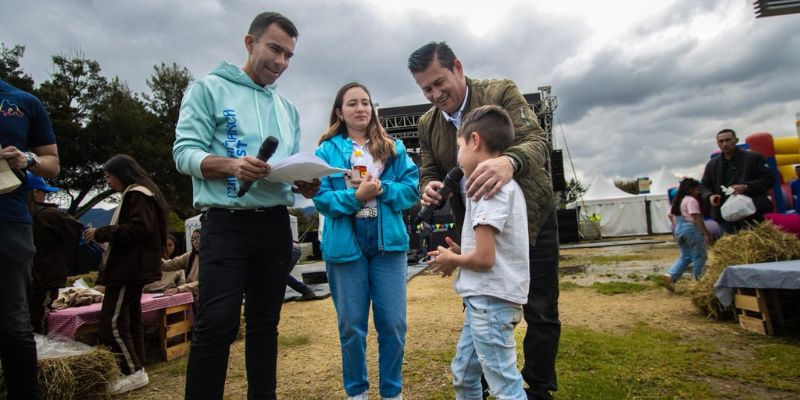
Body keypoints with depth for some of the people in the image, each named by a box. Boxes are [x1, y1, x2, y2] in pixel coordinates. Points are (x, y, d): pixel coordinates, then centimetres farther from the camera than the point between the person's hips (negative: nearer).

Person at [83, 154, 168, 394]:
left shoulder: (137, 195, -11)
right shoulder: (135, 194, 21)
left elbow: (139, 228, -22)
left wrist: (100, 234, -15)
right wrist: (104, 237, 15)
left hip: (130, 269, -11)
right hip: (132, 267, 11)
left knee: (110, 323, -9)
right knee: (130, 320, 11)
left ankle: (134, 372, -4)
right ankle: (136, 371, 17)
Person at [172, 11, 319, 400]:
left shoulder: (288, 108, 17)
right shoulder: (209, 88, 1)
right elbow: (184, 152, -8)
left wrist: (305, 183, -8)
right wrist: (231, 166, -26)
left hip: (275, 224, 6)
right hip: (227, 223, -5)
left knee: (265, 323, 13)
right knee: (217, 325, -7)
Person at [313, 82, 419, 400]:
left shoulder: (393, 147, 9)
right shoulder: (327, 150, 3)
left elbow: (411, 188, 2)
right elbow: (320, 197, -5)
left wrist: (382, 189, -15)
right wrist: (356, 196, -19)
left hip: (388, 242, 2)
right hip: (345, 245, -1)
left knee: (393, 323, 6)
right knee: (352, 326, 9)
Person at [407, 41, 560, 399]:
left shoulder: (501, 92, -14)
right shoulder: (427, 124, 0)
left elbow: (537, 141, -25)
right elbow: (429, 172, 4)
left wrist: (510, 162, -49)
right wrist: (429, 188, -22)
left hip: (530, 219, -3)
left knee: (540, 313, 6)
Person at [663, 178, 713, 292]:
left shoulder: (676, 201, 15)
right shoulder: (691, 200, -11)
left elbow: (670, 216, 21)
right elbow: (697, 219, -17)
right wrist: (707, 234, -17)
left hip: (679, 230, 9)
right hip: (691, 229, -8)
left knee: (685, 257, 13)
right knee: (699, 257, 2)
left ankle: (670, 276, -4)